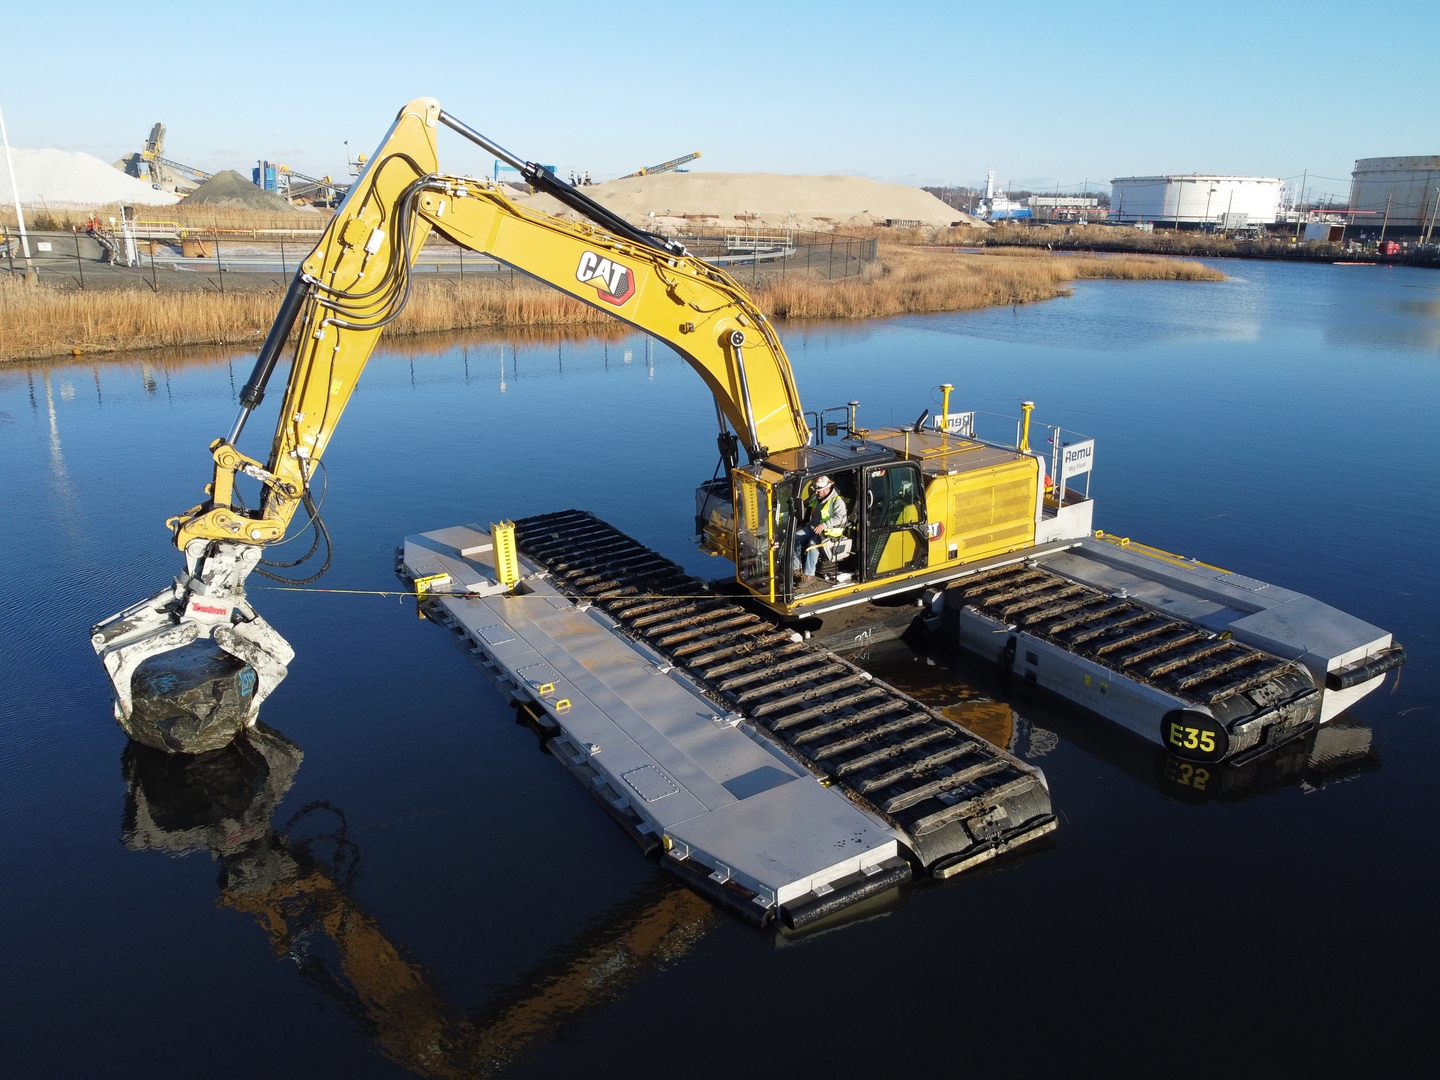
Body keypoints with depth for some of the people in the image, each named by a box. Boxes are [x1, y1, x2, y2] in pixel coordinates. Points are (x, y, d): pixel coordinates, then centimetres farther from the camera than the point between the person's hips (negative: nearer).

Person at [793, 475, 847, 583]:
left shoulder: (837, 501, -16)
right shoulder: (816, 497, 9)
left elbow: (839, 518, -25)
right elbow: (807, 504, 28)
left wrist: (824, 525, -35)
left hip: (829, 531, -8)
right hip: (813, 526, 8)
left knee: (812, 543, -32)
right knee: (795, 537, -9)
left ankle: (809, 574, -26)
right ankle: (795, 567, 0)